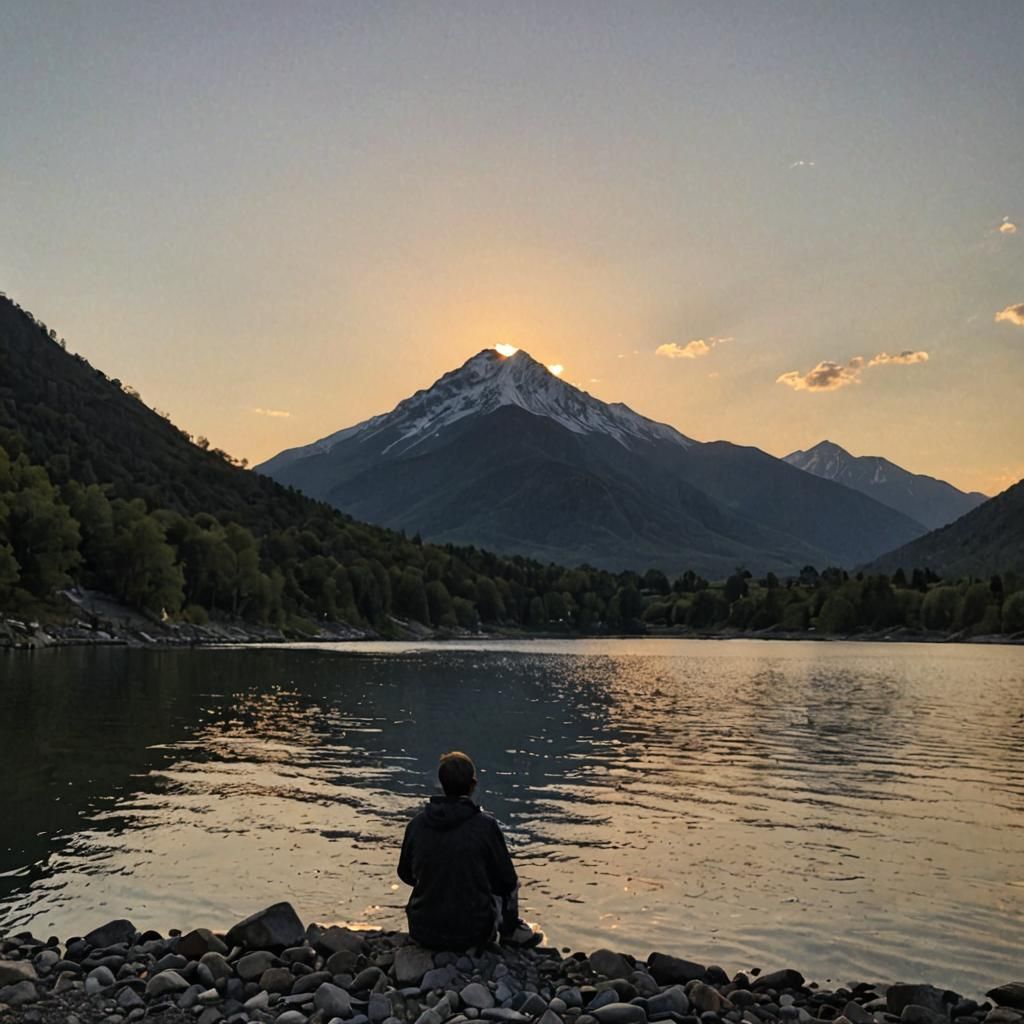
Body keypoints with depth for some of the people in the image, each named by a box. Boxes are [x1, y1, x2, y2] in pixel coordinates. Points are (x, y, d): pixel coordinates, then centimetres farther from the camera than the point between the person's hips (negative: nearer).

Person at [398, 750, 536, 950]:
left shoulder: (417, 823, -7)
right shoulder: (485, 825, -17)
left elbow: (406, 874, 8)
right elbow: (507, 881, -5)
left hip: (423, 934, 3)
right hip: (473, 933, -3)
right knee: (509, 883, 23)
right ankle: (511, 932, 35)